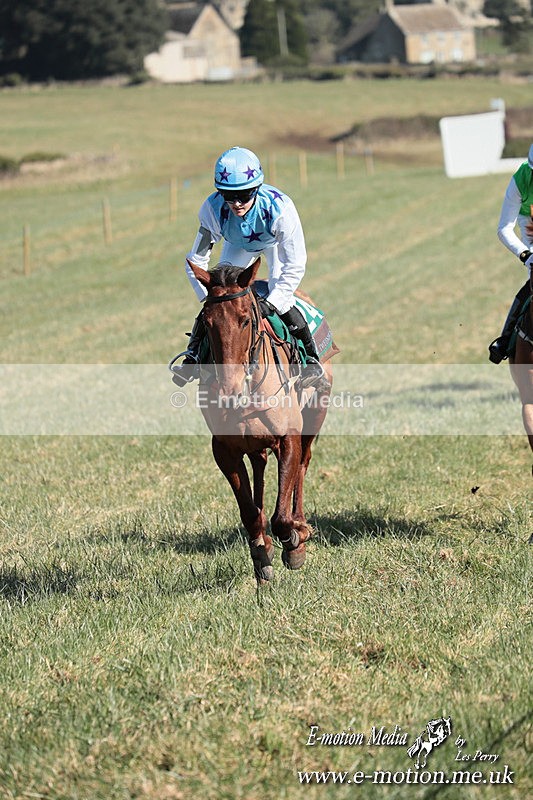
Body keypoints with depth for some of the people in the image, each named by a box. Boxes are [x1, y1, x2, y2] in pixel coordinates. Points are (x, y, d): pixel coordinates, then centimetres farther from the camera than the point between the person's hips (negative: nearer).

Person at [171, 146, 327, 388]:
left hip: (275, 242, -2)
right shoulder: (212, 209, -38)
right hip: (238, 245, 2)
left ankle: (311, 358, 2)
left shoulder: (280, 207, -44)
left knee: (281, 302, -16)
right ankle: (193, 355, 9)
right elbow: (196, 261, -27)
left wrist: (270, 303, -43)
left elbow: (295, 266, -37)